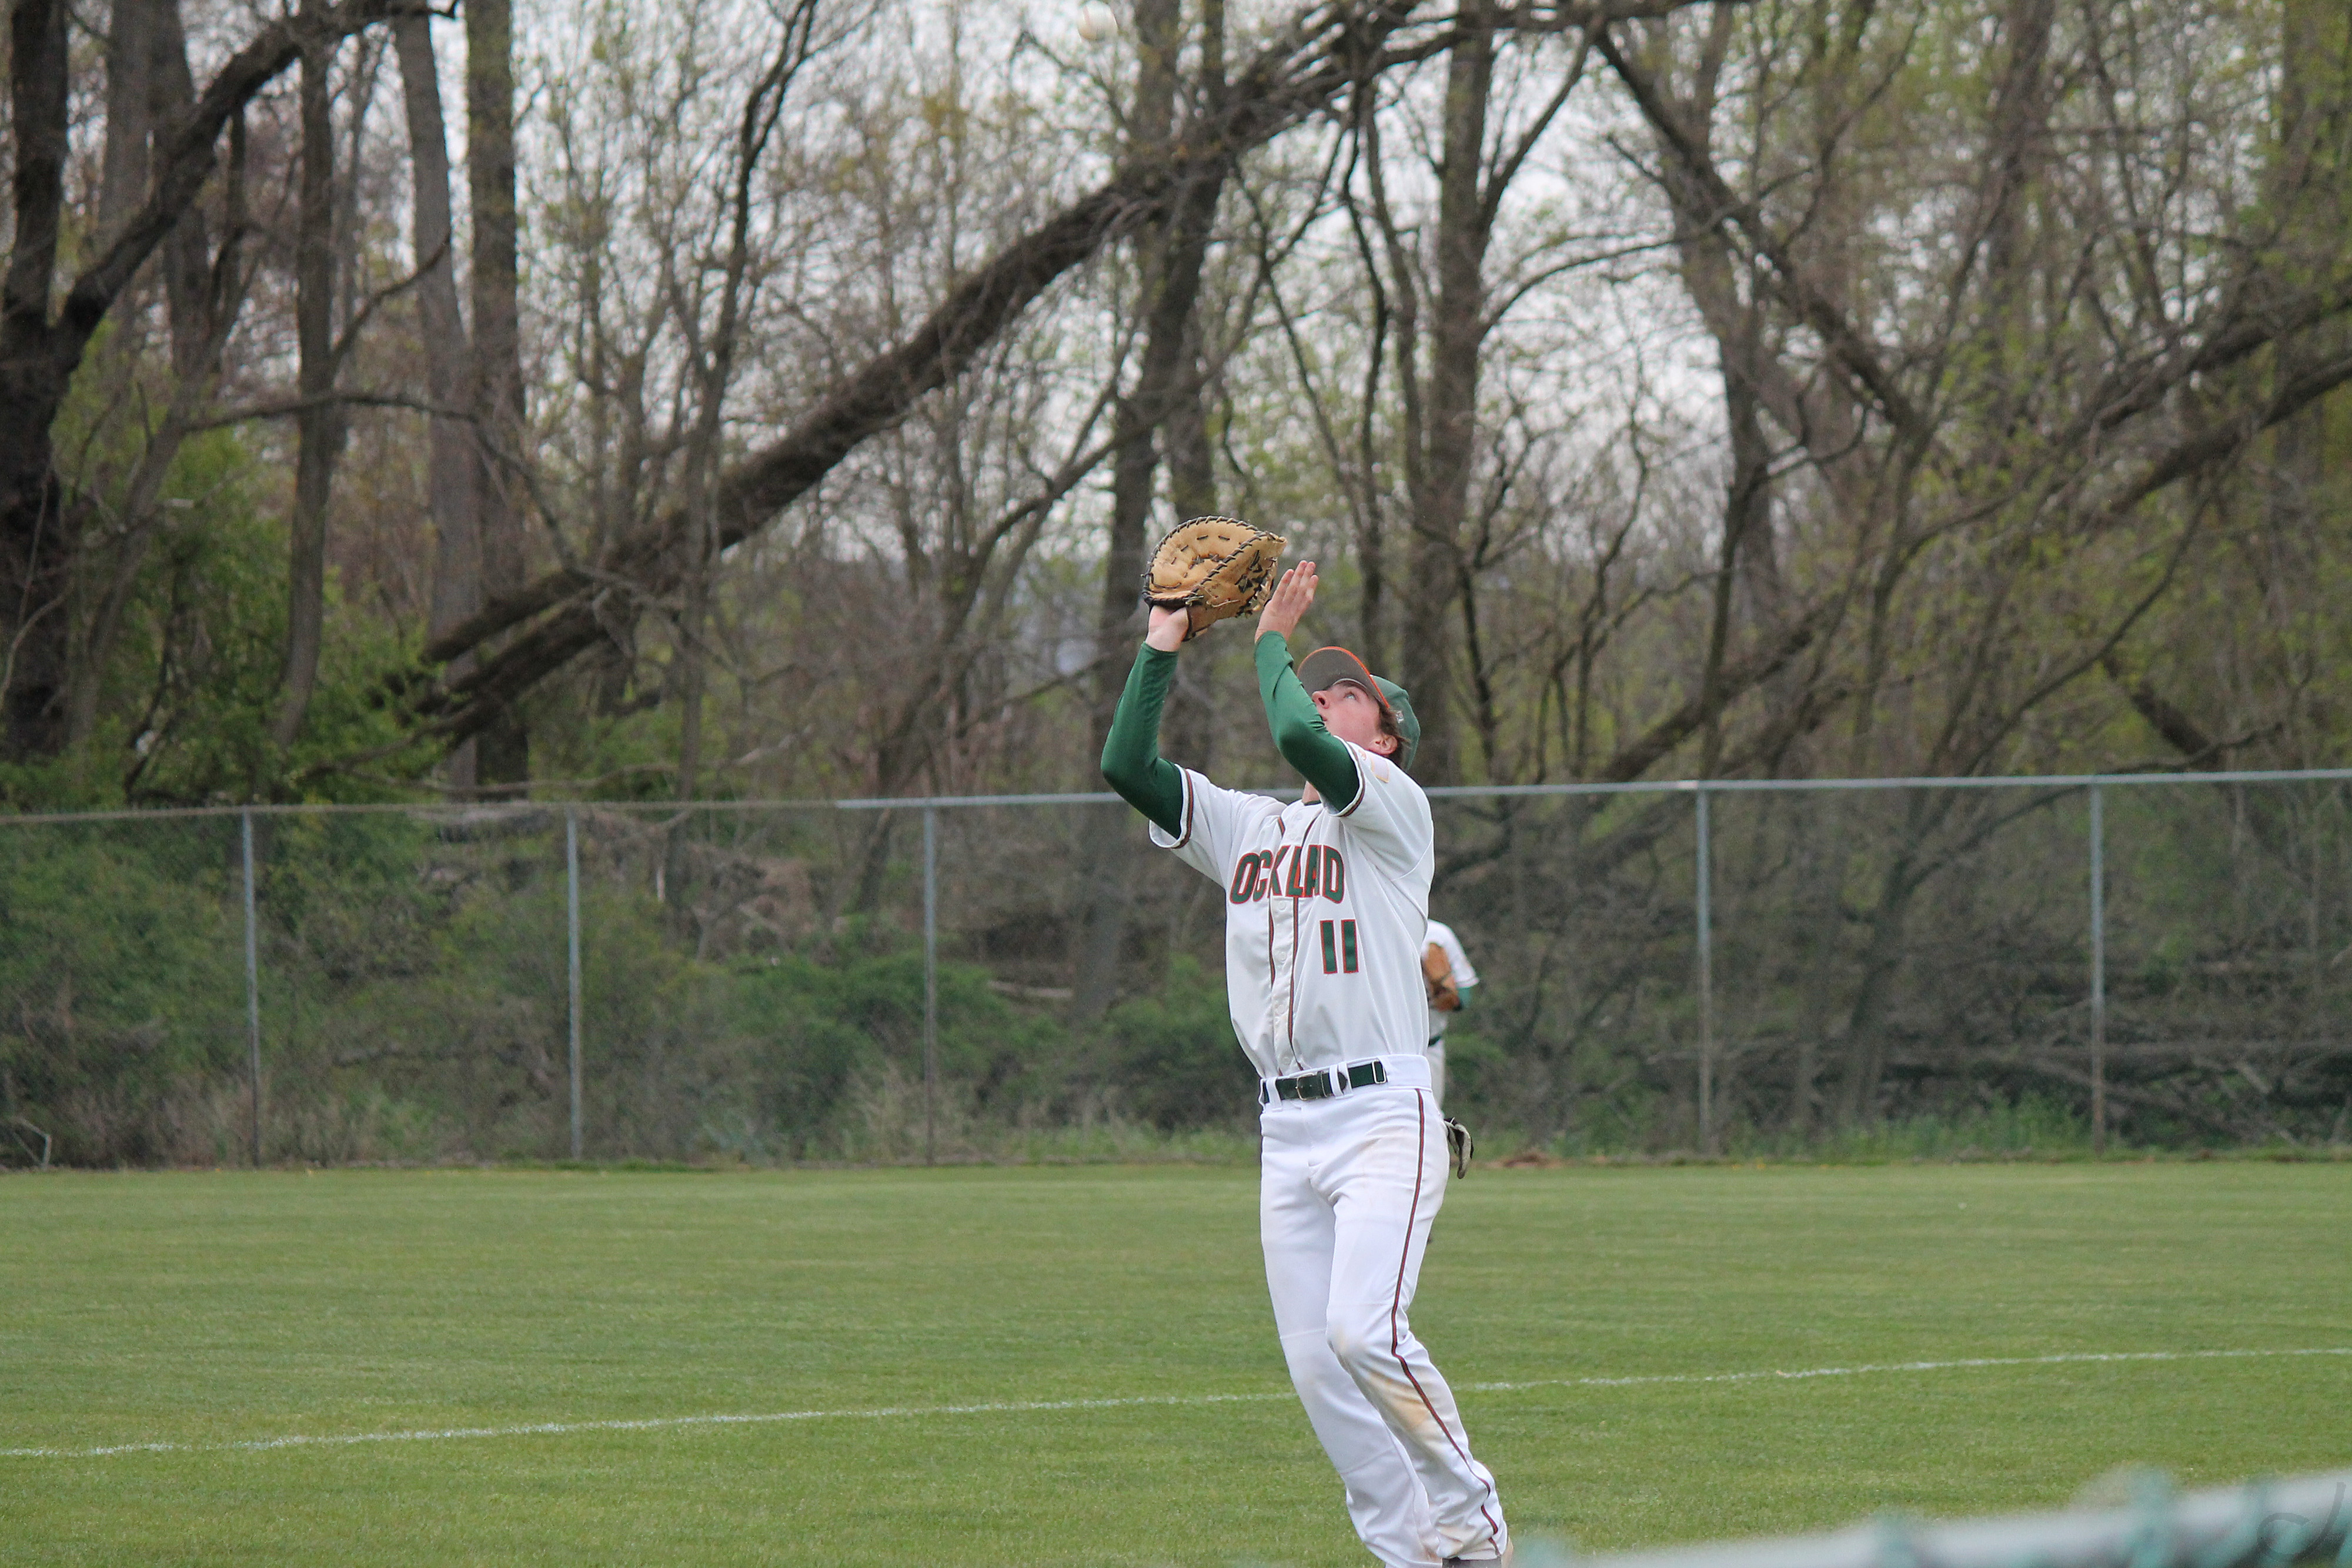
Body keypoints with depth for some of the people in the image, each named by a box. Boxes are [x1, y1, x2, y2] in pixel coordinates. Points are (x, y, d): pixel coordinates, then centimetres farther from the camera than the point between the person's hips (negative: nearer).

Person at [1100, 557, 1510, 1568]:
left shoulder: (1394, 806, 0)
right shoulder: (1246, 827, 19)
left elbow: (1297, 739, -18)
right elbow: (1127, 766, 9)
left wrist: (1272, 644, -1)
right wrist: (1164, 643, 8)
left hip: (1384, 1115, -7)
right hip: (1286, 1130, 7)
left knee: (1364, 1332, -21)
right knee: (1314, 1364, 0)